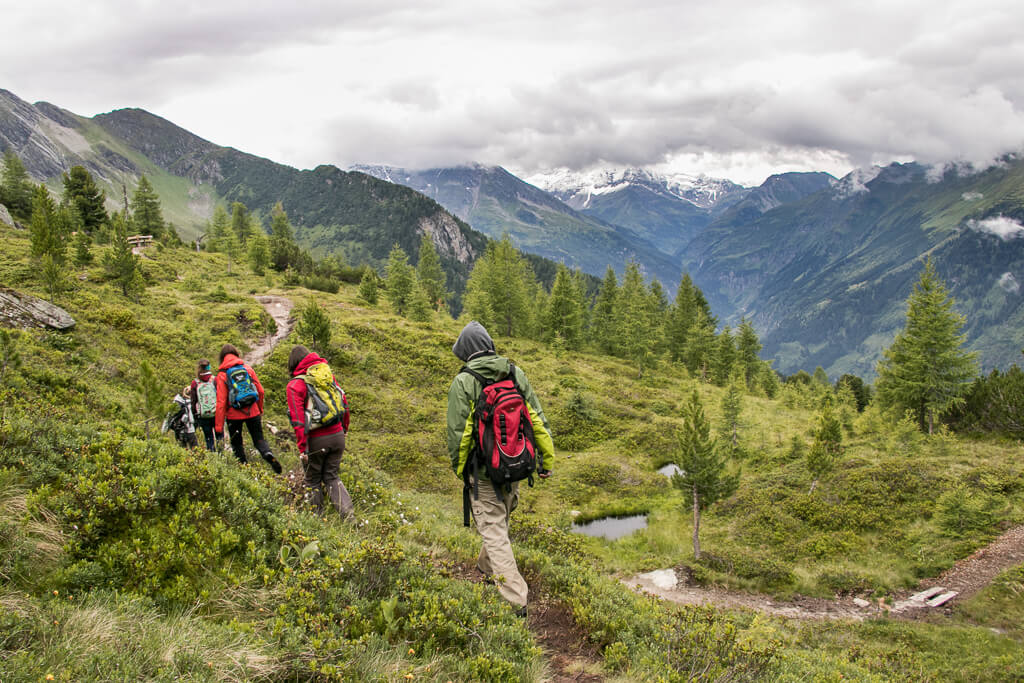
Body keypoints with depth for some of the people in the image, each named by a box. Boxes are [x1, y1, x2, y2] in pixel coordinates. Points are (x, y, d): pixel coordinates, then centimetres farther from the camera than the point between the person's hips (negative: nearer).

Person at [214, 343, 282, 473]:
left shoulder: (222, 374, -5)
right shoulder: (247, 367, 2)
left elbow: (221, 402, -9)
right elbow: (260, 390, 4)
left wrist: (218, 428, -6)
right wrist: (260, 409, 20)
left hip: (234, 415, -2)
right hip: (252, 411, 2)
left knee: (237, 444, 15)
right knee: (259, 439, 10)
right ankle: (268, 455, -18)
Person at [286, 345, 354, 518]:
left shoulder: (294, 385, -9)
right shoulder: (329, 375, 6)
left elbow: (298, 420, -16)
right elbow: (344, 404, 10)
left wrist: (302, 449, -14)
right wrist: (344, 429, 23)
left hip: (316, 440, -4)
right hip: (337, 436, 5)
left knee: (313, 480, 15)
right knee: (331, 476, 16)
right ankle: (347, 511, -2)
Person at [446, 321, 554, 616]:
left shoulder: (463, 382, -13)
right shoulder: (516, 374, 1)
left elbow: (458, 432, -13)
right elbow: (538, 420, 2)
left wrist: (458, 470, 2)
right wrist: (546, 460, 10)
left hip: (484, 472, -5)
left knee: (494, 532, 0)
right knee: (500, 522, 25)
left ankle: (515, 601, -3)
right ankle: (486, 569, 47)